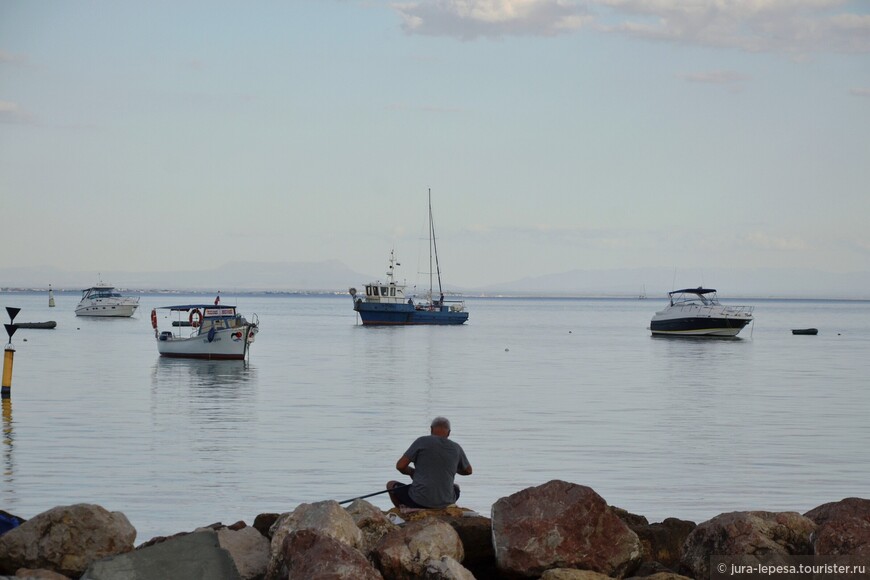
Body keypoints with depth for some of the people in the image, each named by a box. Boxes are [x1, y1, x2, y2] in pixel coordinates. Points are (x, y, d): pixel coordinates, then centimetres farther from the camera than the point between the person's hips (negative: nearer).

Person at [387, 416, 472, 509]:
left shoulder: (422, 441, -7)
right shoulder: (456, 448, 2)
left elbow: (400, 466, -7)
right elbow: (468, 471, 20)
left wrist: (412, 472, 13)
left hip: (418, 501, -3)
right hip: (444, 503, 3)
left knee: (391, 485, 24)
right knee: (455, 487, 38)